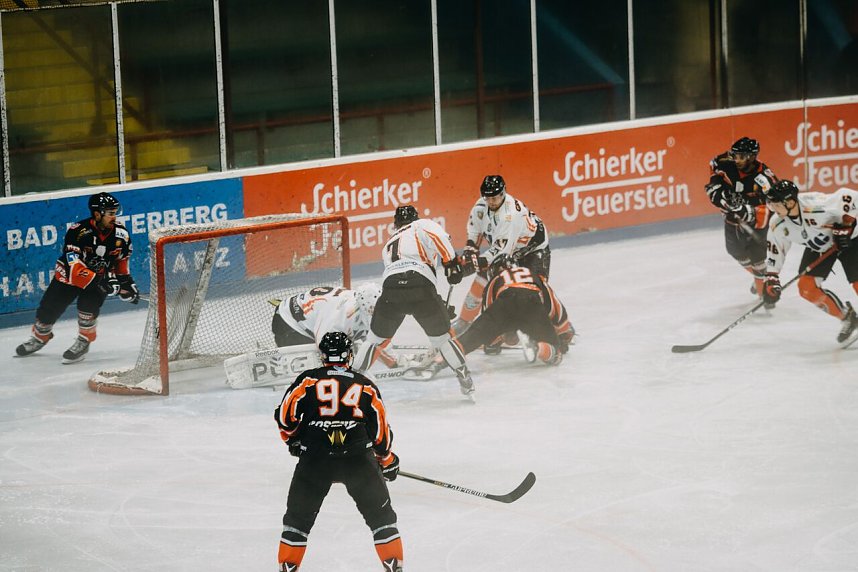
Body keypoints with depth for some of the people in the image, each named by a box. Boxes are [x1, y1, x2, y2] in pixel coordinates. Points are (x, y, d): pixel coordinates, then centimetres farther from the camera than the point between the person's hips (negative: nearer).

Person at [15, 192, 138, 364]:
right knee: (49, 309, 7)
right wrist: (97, 281, -41)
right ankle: (40, 337, 38)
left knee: (88, 303, -27)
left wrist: (126, 282, 2)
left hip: (101, 276, 1)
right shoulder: (78, 232, -30)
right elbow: (73, 266, -34)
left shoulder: (121, 234, -14)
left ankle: (83, 342, -7)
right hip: (70, 274, -1)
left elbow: (122, 260, 7)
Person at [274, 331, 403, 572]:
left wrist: (293, 439, 23)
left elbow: (285, 415, 3)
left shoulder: (308, 380, 9)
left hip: (315, 459, 0)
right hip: (358, 459, 0)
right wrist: (387, 460, 31)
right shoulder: (366, 386, 13)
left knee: (299, 515, 16)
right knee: (380, 514, 13)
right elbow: (381, 428, 15)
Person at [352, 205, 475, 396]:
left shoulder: (389, 245, 38)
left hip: (391, 287, 3)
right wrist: (451, 263, -3)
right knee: (441, 336, 15)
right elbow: (438, 236, -4)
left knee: (376, 338, 21)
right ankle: (465, 380, 19)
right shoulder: (422, 225, 21)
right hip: (420, 285, -3)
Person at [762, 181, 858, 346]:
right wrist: (771, 280, -12)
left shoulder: (816, 205, -38)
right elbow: (775, 252, -6)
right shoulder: (778, 226, -18)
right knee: (806, 287, -7)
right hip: (817, 247, 6)